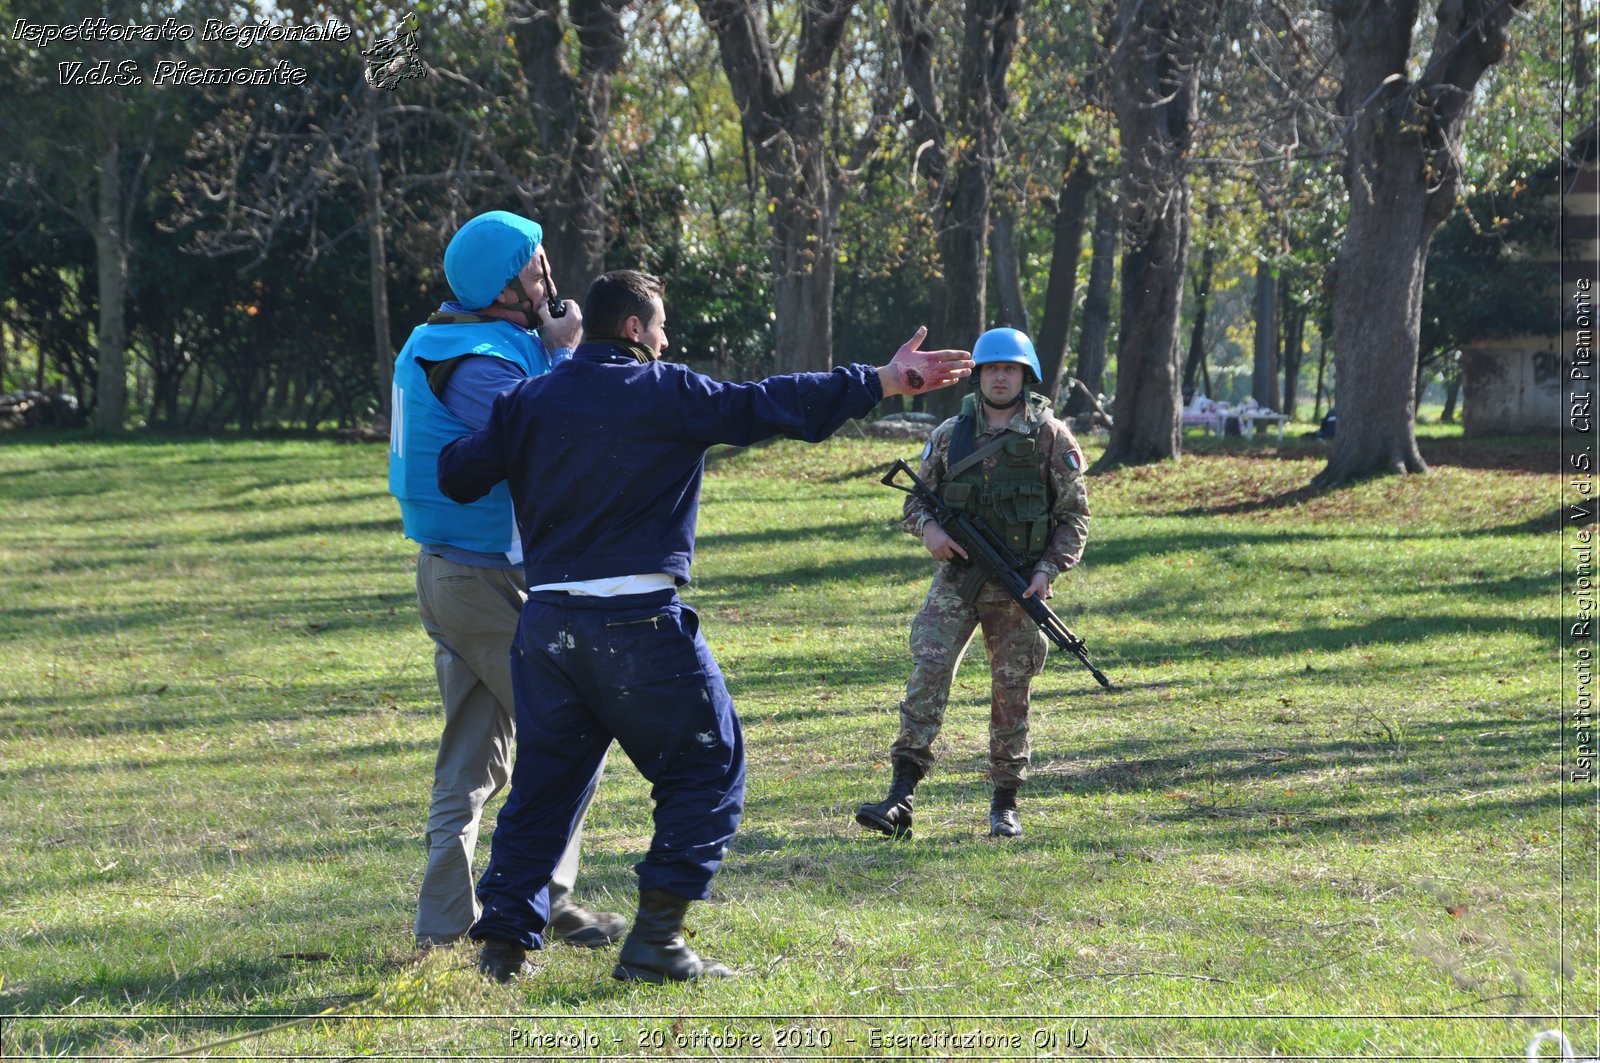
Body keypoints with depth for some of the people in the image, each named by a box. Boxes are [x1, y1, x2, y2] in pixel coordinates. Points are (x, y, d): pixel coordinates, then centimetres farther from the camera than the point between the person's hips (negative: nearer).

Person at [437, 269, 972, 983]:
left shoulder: (526, 402, 10)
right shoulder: (667, 393, -2)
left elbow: (456, 476, 7)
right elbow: (770, 407, -4)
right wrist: (883, 382, 0)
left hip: (546, 622, 5)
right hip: (638, 624, -5)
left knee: (542, 783, 15)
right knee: (707, 771, 6)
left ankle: (504, 943, 10)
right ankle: (655, 942, -2)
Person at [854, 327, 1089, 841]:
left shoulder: (1051, 437, 1)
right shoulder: (949, 435, 8)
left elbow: (1075, 515, 2)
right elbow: (916, 499, 14)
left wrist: (1049, 569, -10)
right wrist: (928, 528, -9)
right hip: (955, 578, 1)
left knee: (1011, 693, 4)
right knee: (928, 672, -12)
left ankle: (1005, 804, 16)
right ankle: (900, 800, -16)